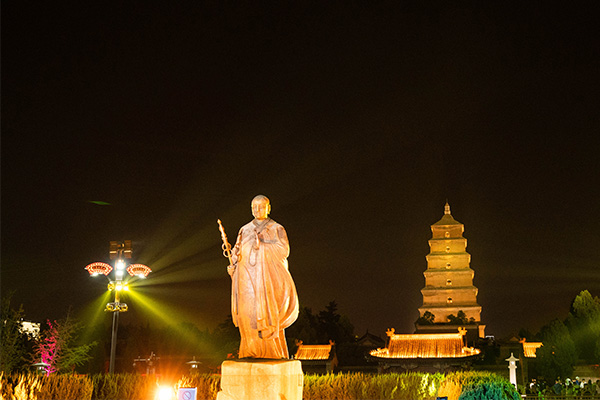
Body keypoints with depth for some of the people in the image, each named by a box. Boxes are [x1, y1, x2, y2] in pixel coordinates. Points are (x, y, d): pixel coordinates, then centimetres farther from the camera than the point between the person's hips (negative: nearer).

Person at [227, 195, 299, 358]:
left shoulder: (277, 229, 9)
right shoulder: (245, 230, 19)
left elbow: (284, 250, -5)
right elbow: (237, 252, 15)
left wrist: (263, 244, -13)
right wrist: (233, 265, -4)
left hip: (268, 278, -3)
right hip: (247, 277, 3)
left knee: (268, 313, -12)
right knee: (249, 316, -6)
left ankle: (272, 353, -8)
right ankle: (252, 352, -3)